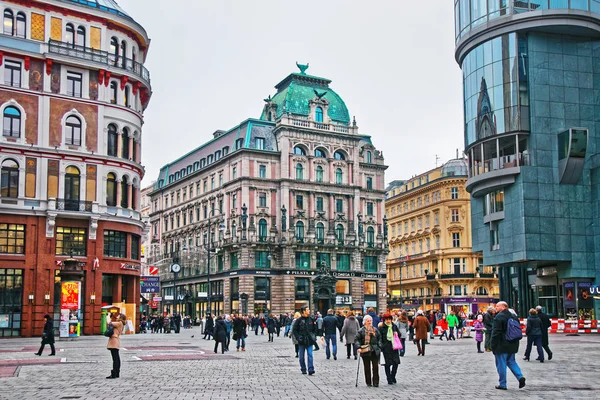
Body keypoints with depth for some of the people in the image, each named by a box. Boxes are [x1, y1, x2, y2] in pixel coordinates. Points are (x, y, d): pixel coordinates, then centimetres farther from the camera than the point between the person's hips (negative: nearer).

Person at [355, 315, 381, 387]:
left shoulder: (375, 330, 10)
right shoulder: (361, 330, -1)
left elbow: (379, 338, 16)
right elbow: (356, 339, -5)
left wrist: (379, 346, 3)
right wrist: (359, 347, -18)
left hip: (375, 351, 2)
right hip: (365, 351, -2)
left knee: (375, 367, -2)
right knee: (367, 368, 5)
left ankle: (376, 382, 5)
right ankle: (368, 382, 14)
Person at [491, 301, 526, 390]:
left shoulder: (499, 317, -15)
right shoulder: (513, 316, 11)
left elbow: (496, 333, -18)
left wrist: (493, 346, -12)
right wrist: (515, 344, 22)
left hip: (501, 346, -8)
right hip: (512, 345, 8)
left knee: (501, 365, 1)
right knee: (511, 361, 20)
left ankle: (502, 384, 6)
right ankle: (520, 377, 3)